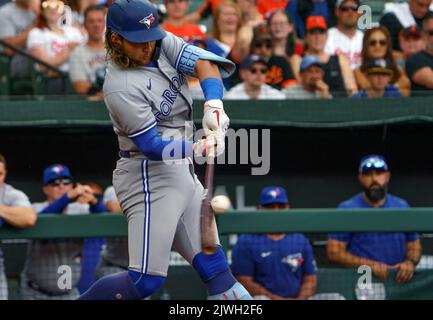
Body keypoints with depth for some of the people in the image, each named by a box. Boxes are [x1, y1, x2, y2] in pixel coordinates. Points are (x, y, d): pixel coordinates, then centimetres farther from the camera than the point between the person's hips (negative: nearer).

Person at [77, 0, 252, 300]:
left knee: (214, 268, 8)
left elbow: (204, 62, -13)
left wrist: (213, 106, -31)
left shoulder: (161, 44, 0)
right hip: (150, 177, -8)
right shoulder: (120, 87, -20)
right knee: (147, 281, -13)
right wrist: (198, 148, -36)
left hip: (183, 174, 8)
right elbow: (152, 146, -22)